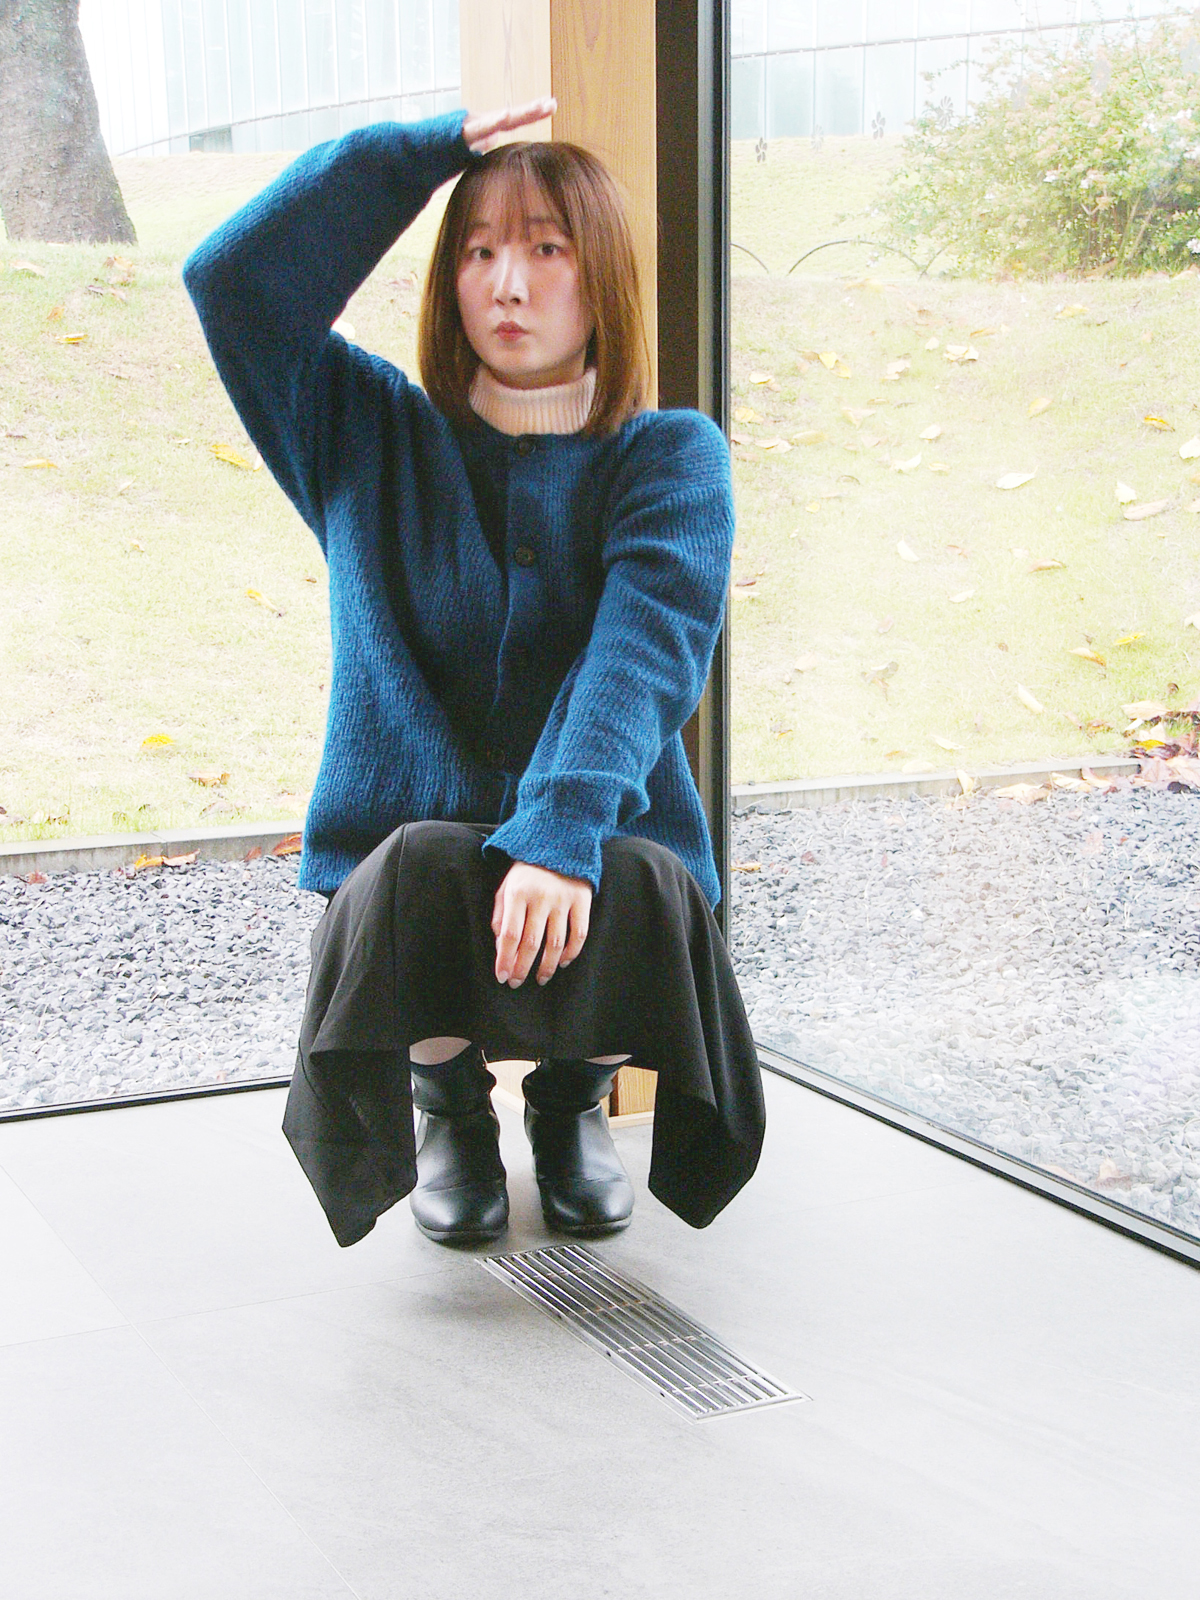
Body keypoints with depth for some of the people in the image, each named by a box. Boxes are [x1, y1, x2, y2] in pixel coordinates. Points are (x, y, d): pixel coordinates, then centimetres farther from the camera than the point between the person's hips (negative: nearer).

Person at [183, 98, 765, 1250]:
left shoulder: (671, 455, 2)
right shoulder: (372, 438, 9)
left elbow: (647, 650, -16)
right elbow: (233, 280, -5)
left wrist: (563, 831, -33)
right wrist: (427, 150, -5)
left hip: (602, 847, 0)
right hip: (411, 842, 0)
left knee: (637, 894, -34)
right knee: (417, 873, -34)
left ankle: (574, 1093, 5)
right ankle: (446, 1100, 3)